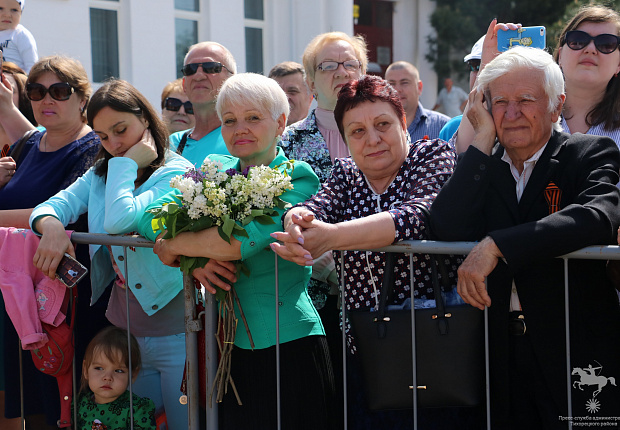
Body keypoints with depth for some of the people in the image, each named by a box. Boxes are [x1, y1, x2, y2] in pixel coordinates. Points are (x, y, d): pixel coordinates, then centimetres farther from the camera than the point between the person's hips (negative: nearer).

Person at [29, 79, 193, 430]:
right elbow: (50, 206, 3)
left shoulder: (177, 173, -12)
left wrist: (127, 163, -14)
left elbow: (120, 220, -25)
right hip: (123, 331, 6)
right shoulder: (101, 174, 11)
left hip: (174, 334, -6)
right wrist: (52, 225, -19)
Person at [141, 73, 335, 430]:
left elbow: (240, 241, -22)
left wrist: (172, 246, -8)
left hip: (286, 345, -5)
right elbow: (150, 217, 2)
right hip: (228, 345, 5)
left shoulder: (297, 179, -7)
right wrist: (194, 258, -15)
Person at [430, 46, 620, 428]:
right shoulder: (481, 165, 9)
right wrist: (484, 137, -8)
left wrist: (495, 245, -30)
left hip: (578, 350, -3)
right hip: (501, 351, 3)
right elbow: (449, 229, -9)